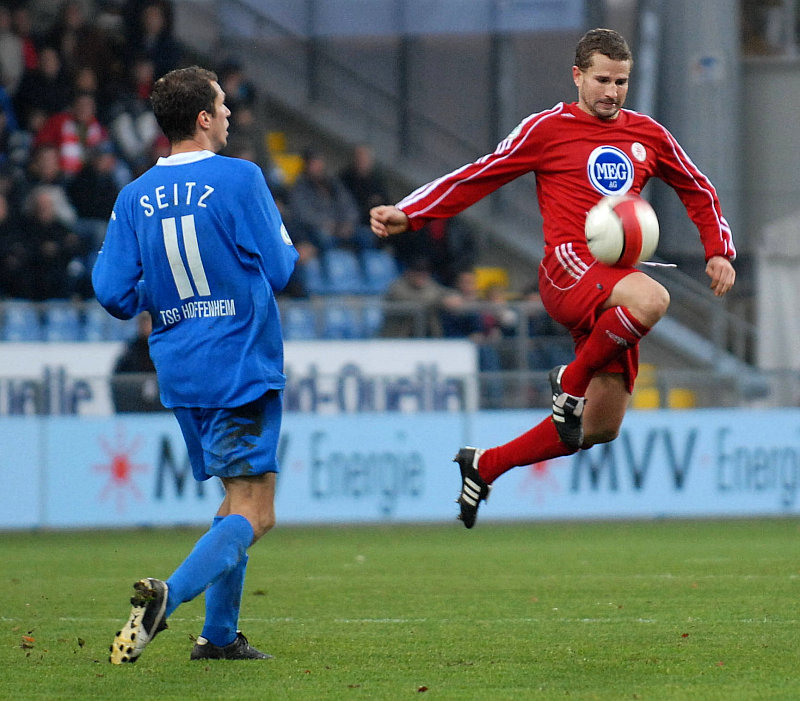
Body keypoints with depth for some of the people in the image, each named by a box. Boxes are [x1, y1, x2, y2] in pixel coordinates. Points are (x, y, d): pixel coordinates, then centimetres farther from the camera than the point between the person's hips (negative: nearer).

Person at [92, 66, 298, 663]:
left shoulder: (136, 197, 3)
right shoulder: (239, 179, -11)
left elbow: (114, 293, 0)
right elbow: (279, 270, -8)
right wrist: (285, 240, 14)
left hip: (179, 369, 6)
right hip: (242, 365, -6)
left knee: (237, 499, 20)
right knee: (253, 514, -8)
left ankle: (220, 635, 16)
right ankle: (169, 594, -30)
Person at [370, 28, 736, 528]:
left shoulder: (647, 134, 16)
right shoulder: (549, 129, 4)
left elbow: (698, 191, 30)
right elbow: (477, 178, 6)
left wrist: (719, 252, 16)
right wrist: (407, 215, -3)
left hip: (614, 283, 6)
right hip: (568, 267, -6)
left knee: (602, 428, 4)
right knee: (651, 299, -38)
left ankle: (485, 466, 23)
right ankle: (571, 381, -14)